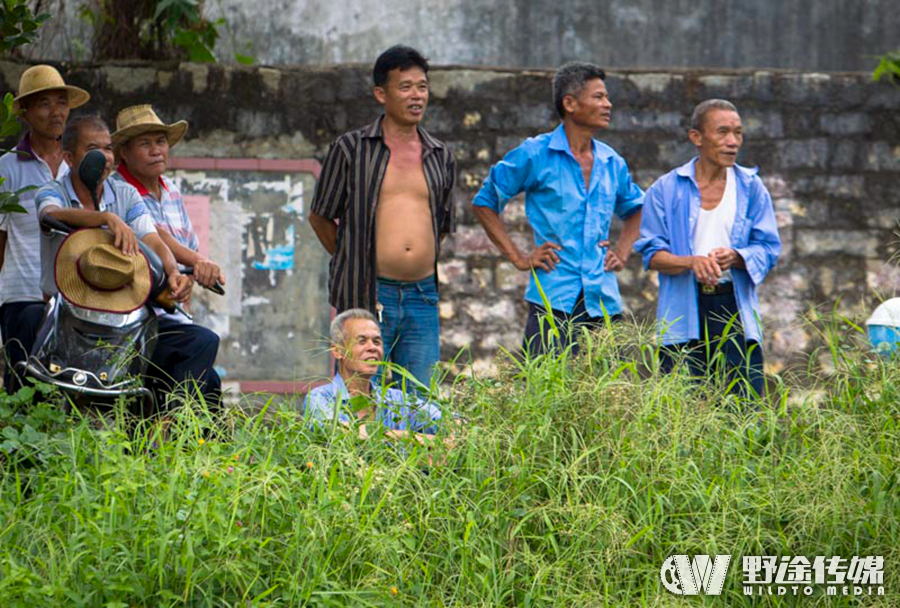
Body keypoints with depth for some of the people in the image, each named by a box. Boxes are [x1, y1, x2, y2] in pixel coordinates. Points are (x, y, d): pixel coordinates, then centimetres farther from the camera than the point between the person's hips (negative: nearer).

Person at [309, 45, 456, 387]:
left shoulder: (440, 157, 14)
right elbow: (319, 217, 8)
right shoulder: (352, 149, 2)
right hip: (367, 296, -4)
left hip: (422, 297, 4)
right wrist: (356, 261, 10)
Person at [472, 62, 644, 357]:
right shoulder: (535, 154, -1)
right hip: (552, 301, -5)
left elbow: (634, 208, 32)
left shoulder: (612, 162, 13)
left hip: (604, 301, 5)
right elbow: (484, 202, 5)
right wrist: (518, 257, -1)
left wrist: (622, 252, 15)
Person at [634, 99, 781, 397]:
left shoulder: (751, 188, 9)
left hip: (735, 308, 1)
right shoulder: (666, 189, 5)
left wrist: (734, 257, -15)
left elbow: (768, 249, 7)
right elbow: (651, 254, 1)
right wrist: (692, 262, -19)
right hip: (683, 314, -1)